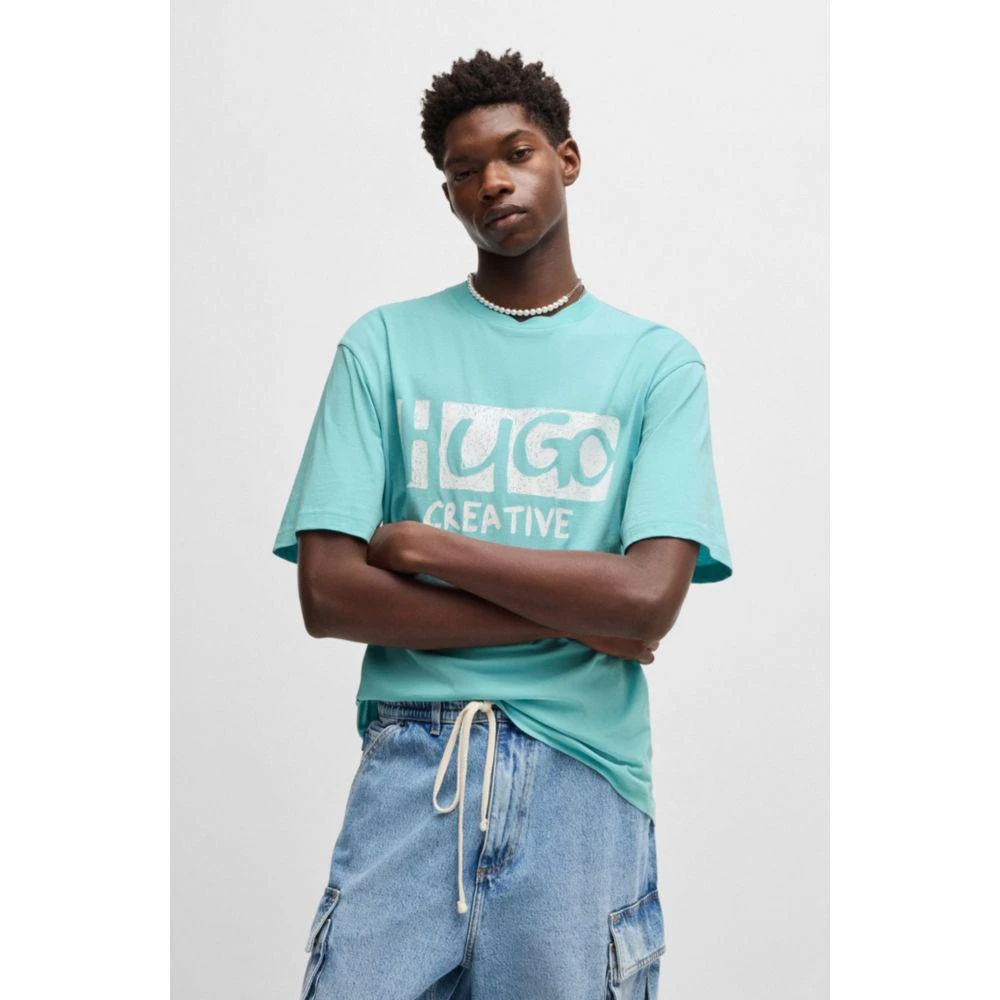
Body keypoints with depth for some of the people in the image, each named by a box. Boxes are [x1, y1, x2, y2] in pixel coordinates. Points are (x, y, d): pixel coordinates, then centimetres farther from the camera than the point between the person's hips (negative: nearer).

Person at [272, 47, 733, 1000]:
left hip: (582, 772, 0)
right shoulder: (383, 344, 7)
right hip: (410, 753, 0)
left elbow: (649, 598, -9)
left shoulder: (658, 361, 5)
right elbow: (328, 594, -3)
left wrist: (423, 544, -7)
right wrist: (571, 618, -6)